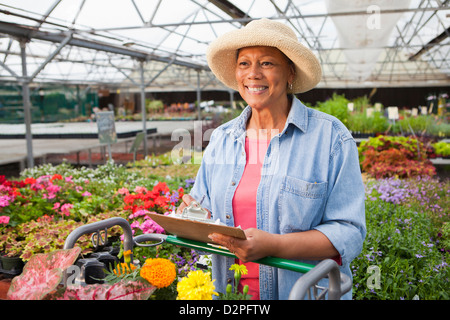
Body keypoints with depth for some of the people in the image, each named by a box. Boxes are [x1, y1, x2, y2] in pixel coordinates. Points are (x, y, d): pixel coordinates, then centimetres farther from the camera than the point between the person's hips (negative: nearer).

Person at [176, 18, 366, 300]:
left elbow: (348, 234, -15)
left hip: (306, 293, -3)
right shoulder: (220, 139, 3)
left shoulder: (331, 137, -11)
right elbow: (207, 209, 10)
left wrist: (273, 245, -27)